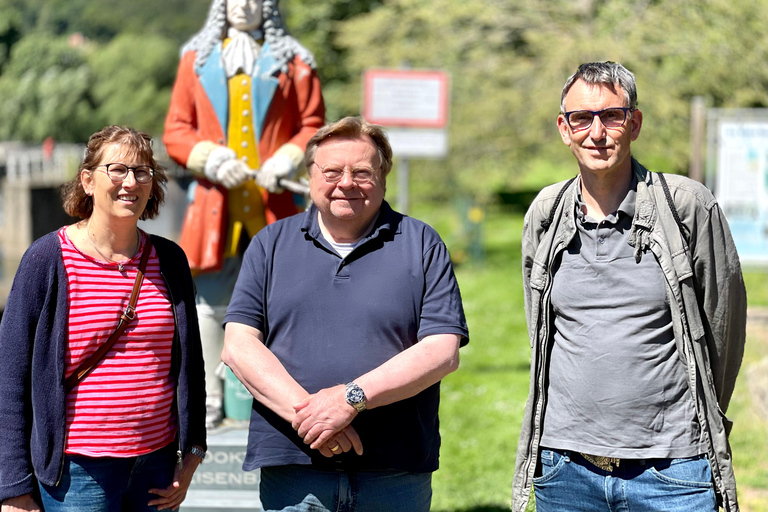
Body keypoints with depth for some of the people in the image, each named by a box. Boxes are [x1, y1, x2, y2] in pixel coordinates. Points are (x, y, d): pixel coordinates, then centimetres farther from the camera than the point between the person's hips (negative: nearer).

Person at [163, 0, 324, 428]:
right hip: (216, 203, 1)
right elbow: (176, 130, 9)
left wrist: (285, 162, -12)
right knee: (211, 303, 3)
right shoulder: (196, 59, 13)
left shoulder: (293, 61, 9)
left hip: (274, 204, -1)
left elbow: (314, 125, 6)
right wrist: (211, 160, -9)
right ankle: (211, 400, 13)